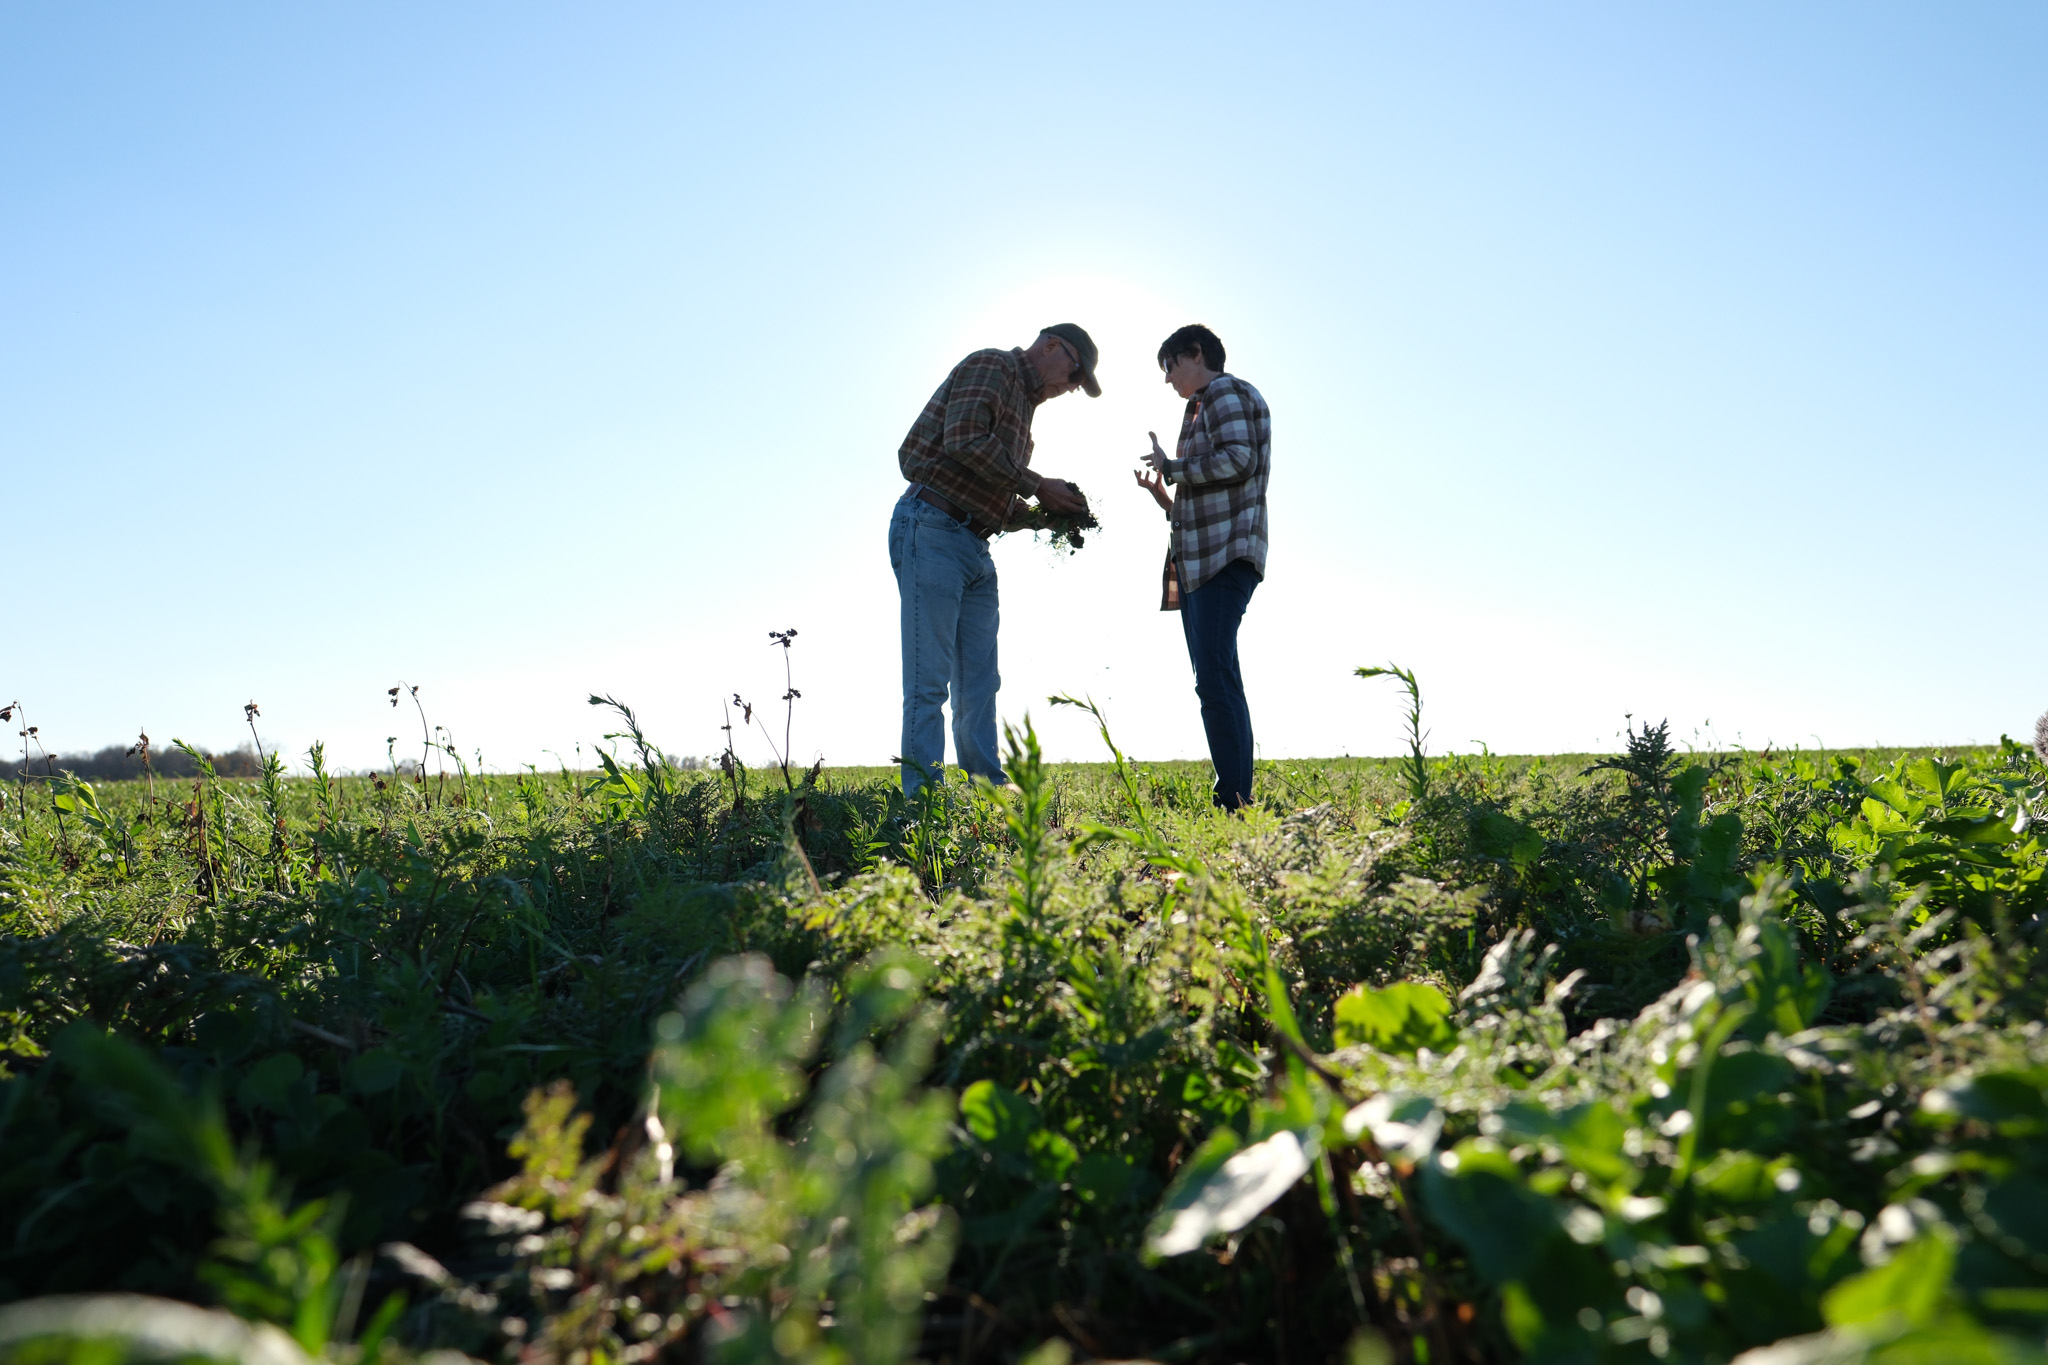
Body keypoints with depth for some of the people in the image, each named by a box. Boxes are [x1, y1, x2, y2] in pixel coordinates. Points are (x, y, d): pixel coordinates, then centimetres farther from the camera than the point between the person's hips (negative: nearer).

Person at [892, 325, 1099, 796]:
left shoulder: (1023, 404, 25)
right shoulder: (989, 367, -2)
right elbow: (965, 441, -19)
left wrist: (1042, 514, 7)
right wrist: (1038, 487, -13)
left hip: (975, 550, 9)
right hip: (932, 531, -9)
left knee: (979, 686, 7)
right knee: (928, 682, -10)